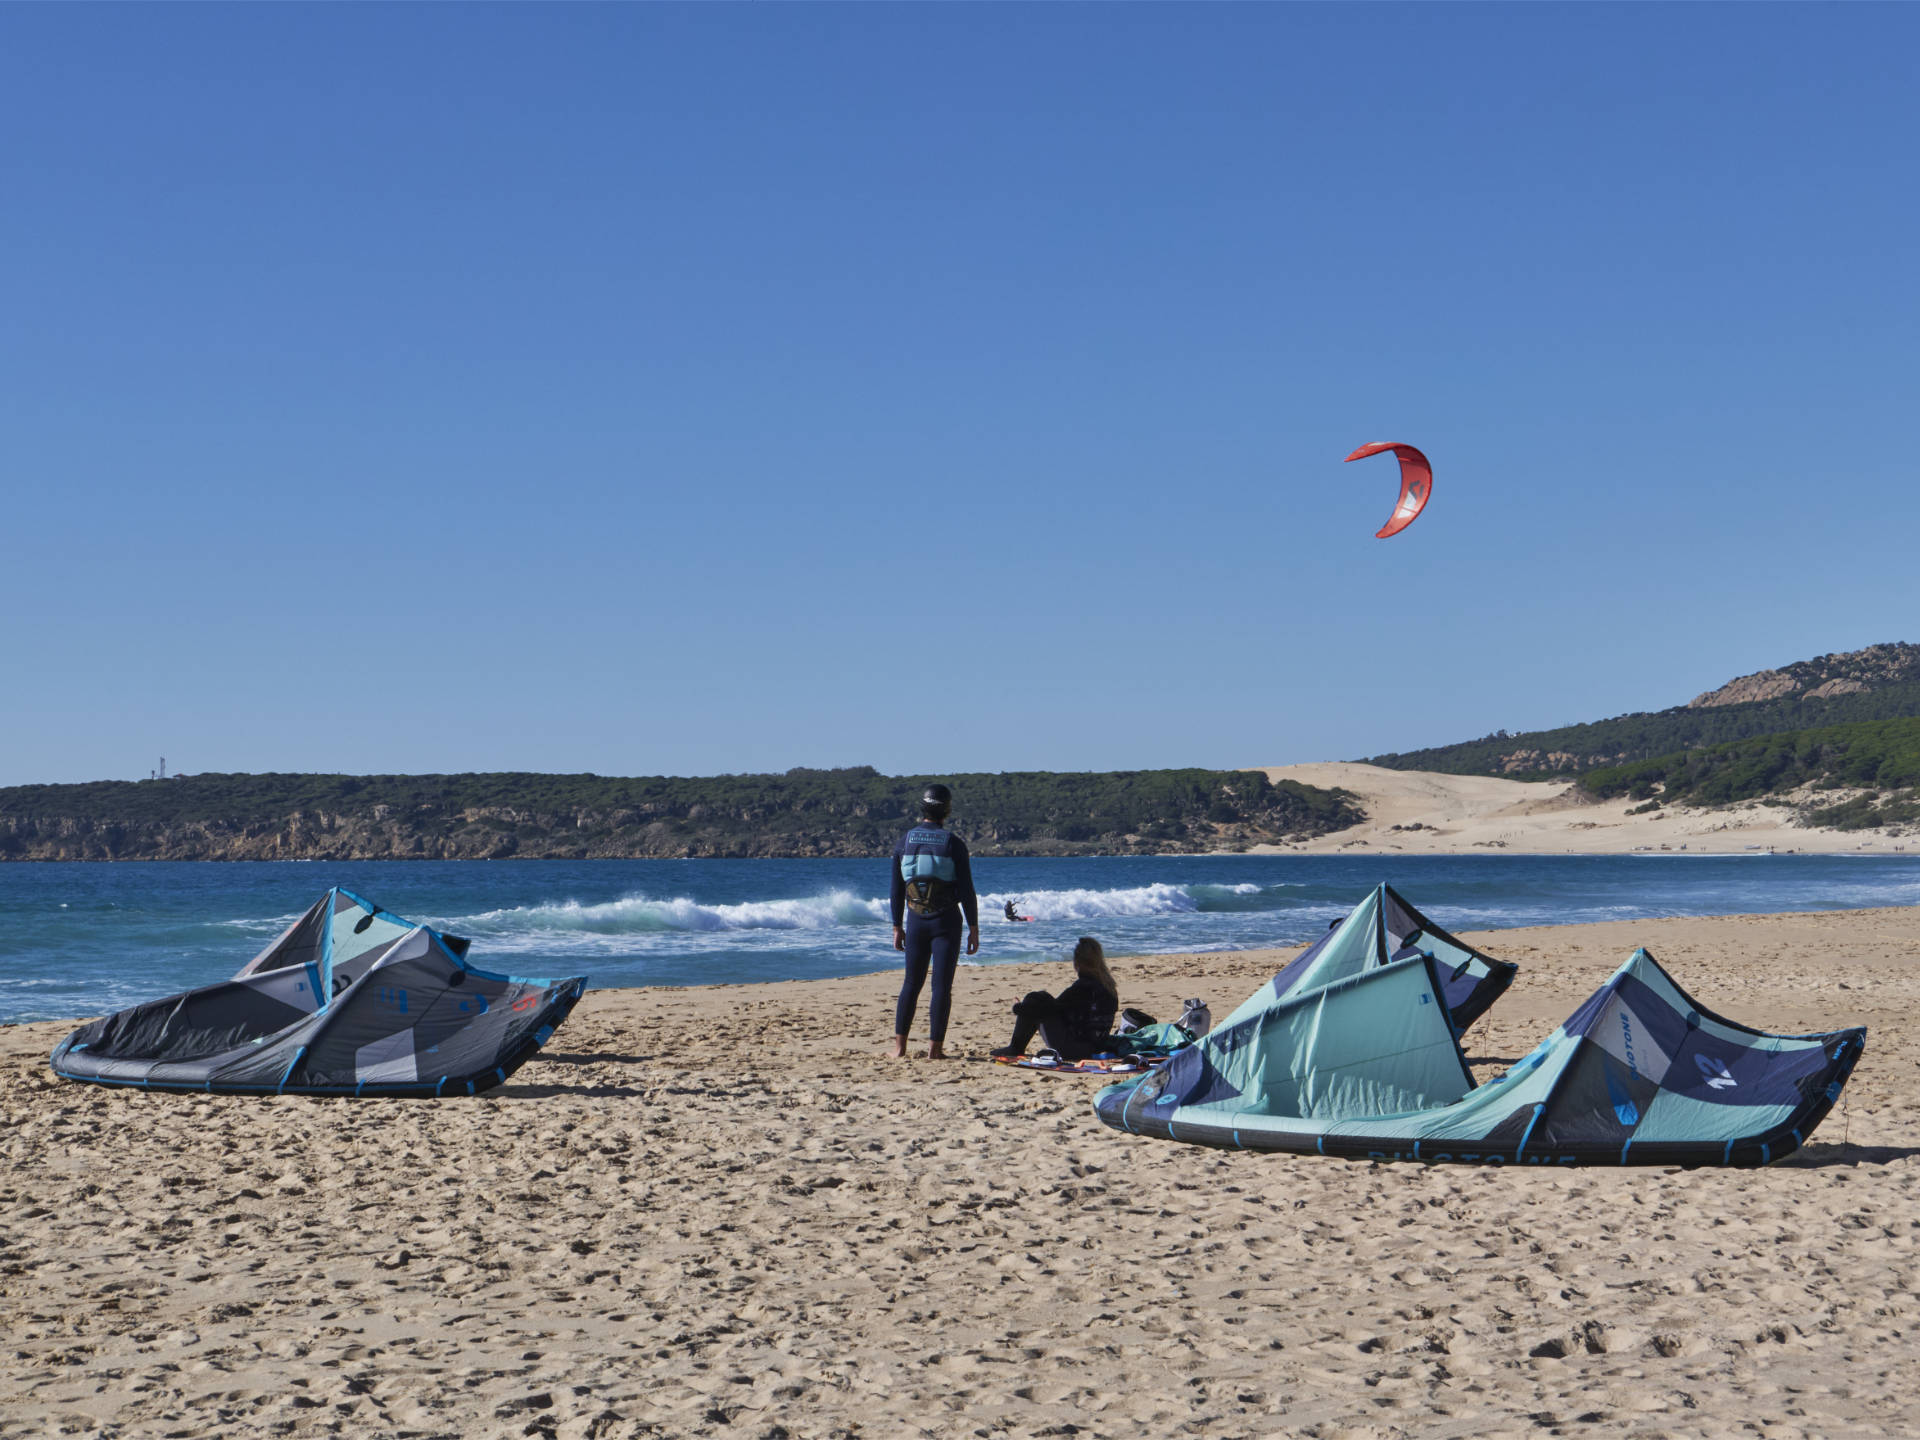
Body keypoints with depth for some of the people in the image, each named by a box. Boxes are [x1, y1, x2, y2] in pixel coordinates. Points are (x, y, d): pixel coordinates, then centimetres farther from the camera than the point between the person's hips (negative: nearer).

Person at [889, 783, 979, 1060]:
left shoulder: (904, 842, 2)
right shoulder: (953, 844, -8)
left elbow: (897, 890, 7)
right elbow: (967, 891, -8)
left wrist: (897, 927, 14)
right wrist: (974, 928, -1)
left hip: (916, 922, 3)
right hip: (946, 921, -3)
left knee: (911, 983, 12)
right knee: (942, 985, 0)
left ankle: (900, 1046, 8)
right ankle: (935, 1048, -1)